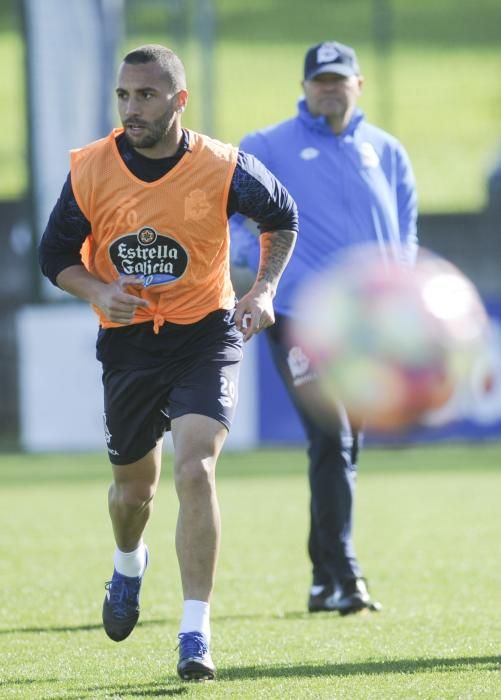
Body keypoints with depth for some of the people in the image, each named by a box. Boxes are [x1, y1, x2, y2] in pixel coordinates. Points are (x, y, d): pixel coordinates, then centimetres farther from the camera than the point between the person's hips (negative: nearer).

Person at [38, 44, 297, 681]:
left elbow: (283, 219, 7)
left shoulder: (223, 168, -14)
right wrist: (98, 291, -18)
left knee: (195, 471, -21)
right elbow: (56, 255, 2)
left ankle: (195, 633, -17)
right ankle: (128, 564, 52)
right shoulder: (89, 170, -10)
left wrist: (263, 290, -6)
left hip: (206, 338, -2)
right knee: (134, 485, 16)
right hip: (127, 342, 2)